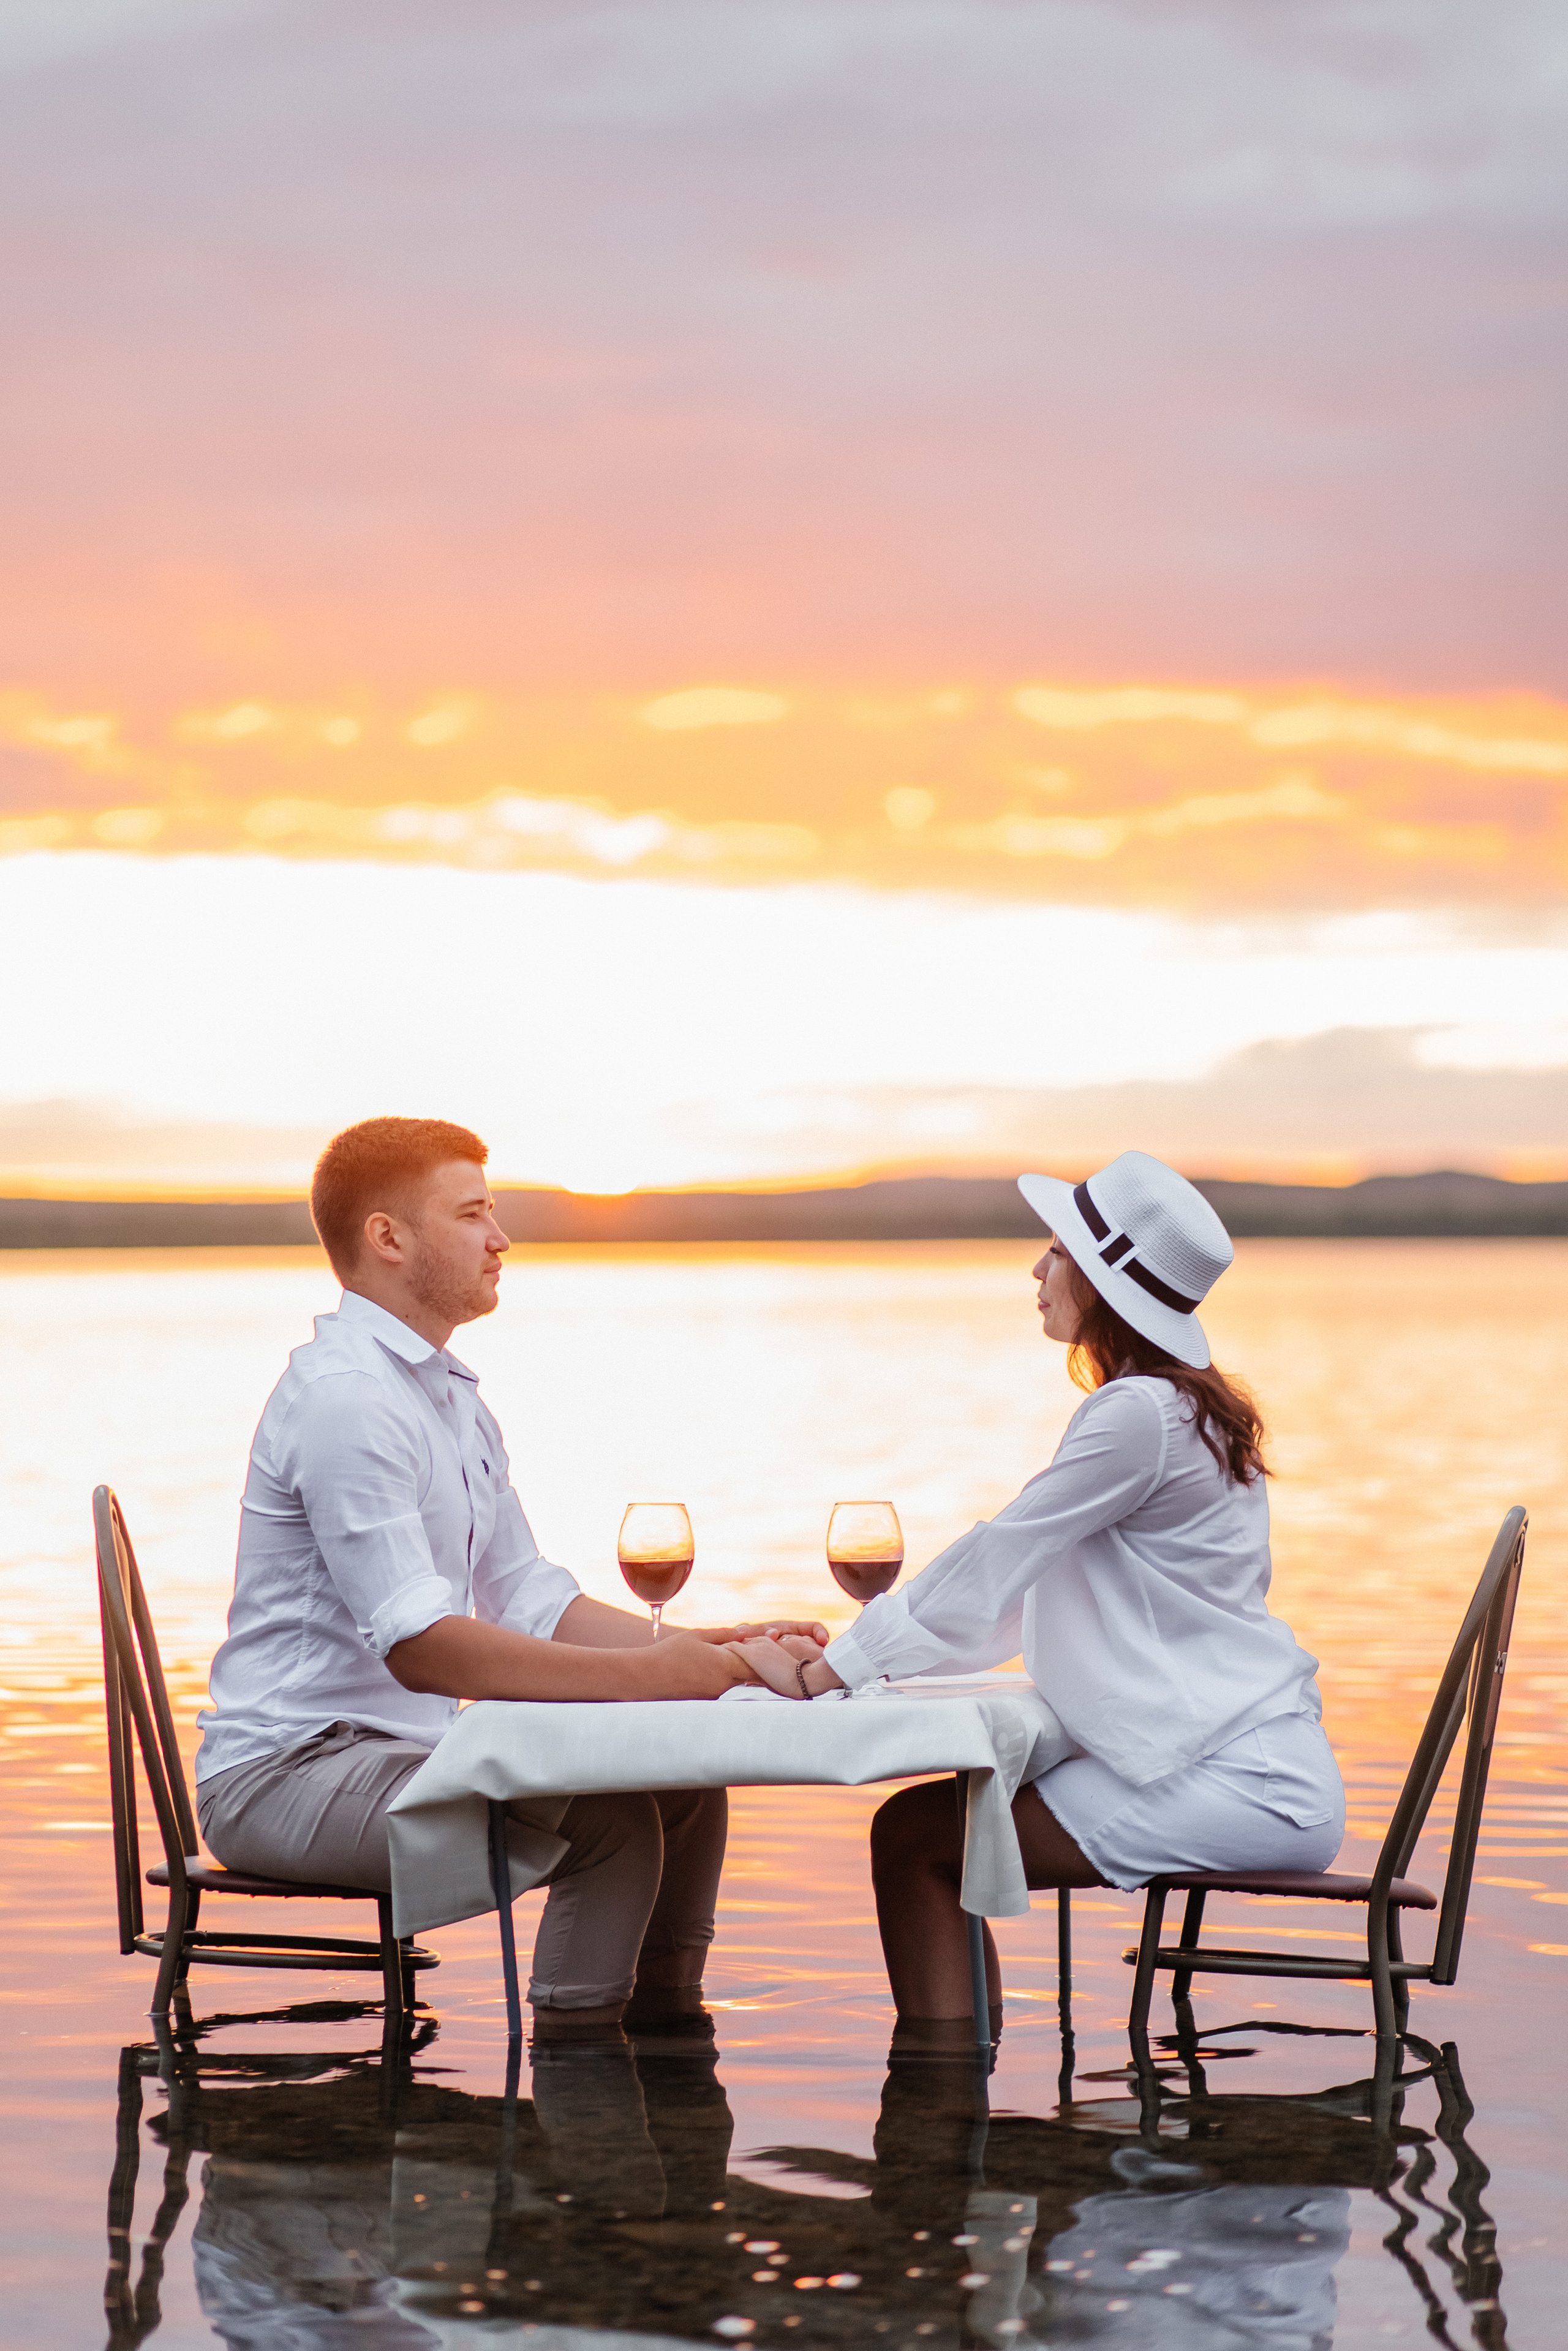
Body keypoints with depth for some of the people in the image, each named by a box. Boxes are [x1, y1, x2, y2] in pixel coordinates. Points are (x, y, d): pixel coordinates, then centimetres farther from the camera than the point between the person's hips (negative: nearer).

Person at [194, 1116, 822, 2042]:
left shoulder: (452, 1396, 17)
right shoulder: (346, 1398, -17)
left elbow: (527, 1599, 15)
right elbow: (418, 1646, -25)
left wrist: (710, 1647, 1)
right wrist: (642, 1674, -28)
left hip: (399, 1752, 10)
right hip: (288, 1773, -10)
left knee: (687, 1776, 5)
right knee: (611, 1819, -26)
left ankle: (663, 2029, 14)